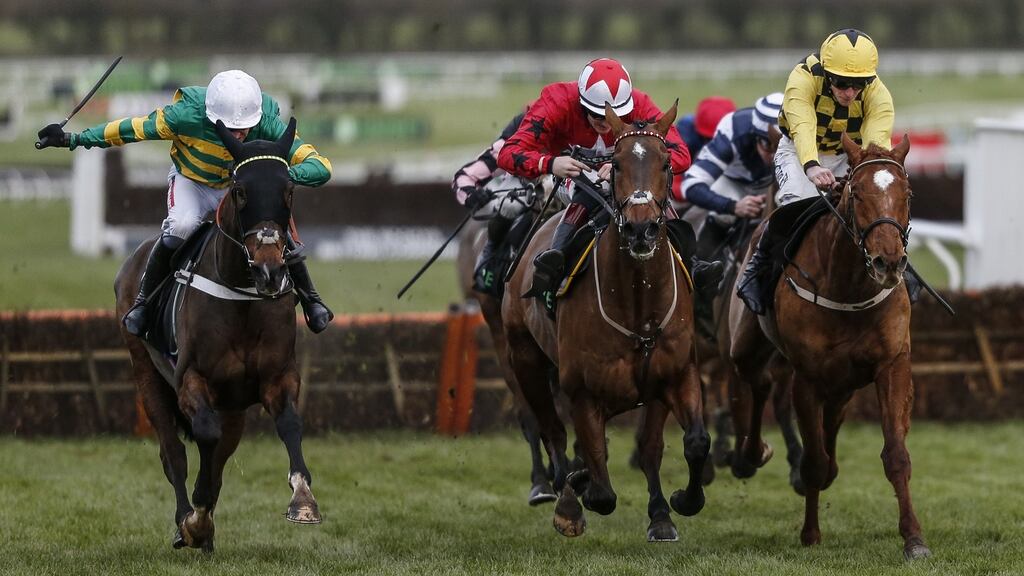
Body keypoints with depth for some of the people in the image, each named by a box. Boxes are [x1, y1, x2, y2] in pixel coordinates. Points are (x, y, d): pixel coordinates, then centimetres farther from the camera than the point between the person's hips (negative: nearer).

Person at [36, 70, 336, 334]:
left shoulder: (269, 125, -32)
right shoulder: (188, 115, -35)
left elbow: (320, 166, -34)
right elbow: (133, 128, -23)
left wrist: (286, 174, -55)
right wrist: (74, 139, -20)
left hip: (240, 188, 1)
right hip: (191, 181, -1)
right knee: (180, 226, -31)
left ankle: (310, 300, 8)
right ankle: (143, 301, -10)